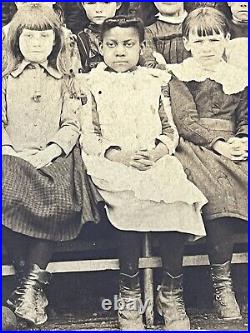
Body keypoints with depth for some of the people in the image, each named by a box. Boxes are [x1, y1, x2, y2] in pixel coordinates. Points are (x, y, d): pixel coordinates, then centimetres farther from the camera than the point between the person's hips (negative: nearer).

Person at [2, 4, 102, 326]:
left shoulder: (63, 80, 16)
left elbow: (72, 124, 8)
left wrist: (52, 150, -9)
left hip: (53, 157, 0)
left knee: (59, 202, -31)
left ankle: (32, 280, -19)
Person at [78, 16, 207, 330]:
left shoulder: (156, 81, 18)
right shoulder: (92, 85, 11)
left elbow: (170, 130, 15)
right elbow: (88, 137, 4)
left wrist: (159, 150, -7)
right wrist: (120, 155, -12)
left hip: (156, 160, 2)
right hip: (112, 163, -2)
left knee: (176, 200, -26)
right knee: (129, 203, -32)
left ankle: (172, 292, -12)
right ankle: (129, 293, -16)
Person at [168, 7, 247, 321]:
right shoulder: (179, 76, 8)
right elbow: (185, 121, -3)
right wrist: (218, 143, -15)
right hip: (194, 146, -4)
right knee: (219, 189, -32)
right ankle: (221, 282, -23)